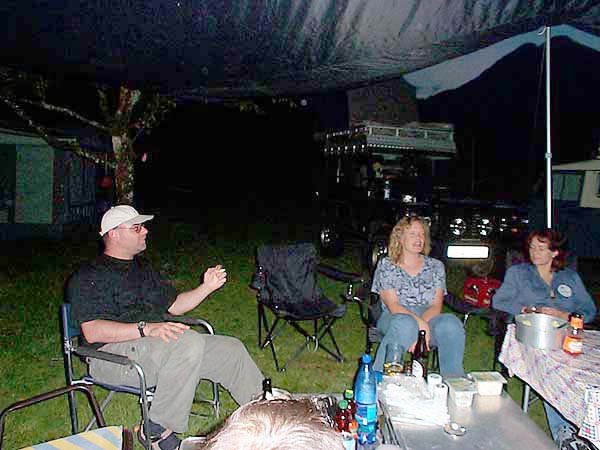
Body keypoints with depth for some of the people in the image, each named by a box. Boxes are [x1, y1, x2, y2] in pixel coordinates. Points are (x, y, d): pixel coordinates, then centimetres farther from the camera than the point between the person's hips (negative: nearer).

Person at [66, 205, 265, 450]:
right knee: (190, 341, -34)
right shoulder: (88, 277, -3)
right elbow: (92, 332, -17)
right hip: (113, 354, -7)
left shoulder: (143, 268, 23)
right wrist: (147, 328, -28)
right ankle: (157, 430, -20)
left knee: (231, 348, -5)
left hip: (159, 345, 8)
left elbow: (174, 306, 25)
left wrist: (207, 287, 9)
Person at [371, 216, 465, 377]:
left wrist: (423, 324, -19)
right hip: (394, 318, -2)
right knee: (406, 324, -39)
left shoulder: (436, 267, 14)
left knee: (451, 323, -31)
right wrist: (420, 323, -24)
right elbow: (392, 305, -7)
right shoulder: (385, 265, 6)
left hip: (428, 319, 3)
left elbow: (436, 306, 3)